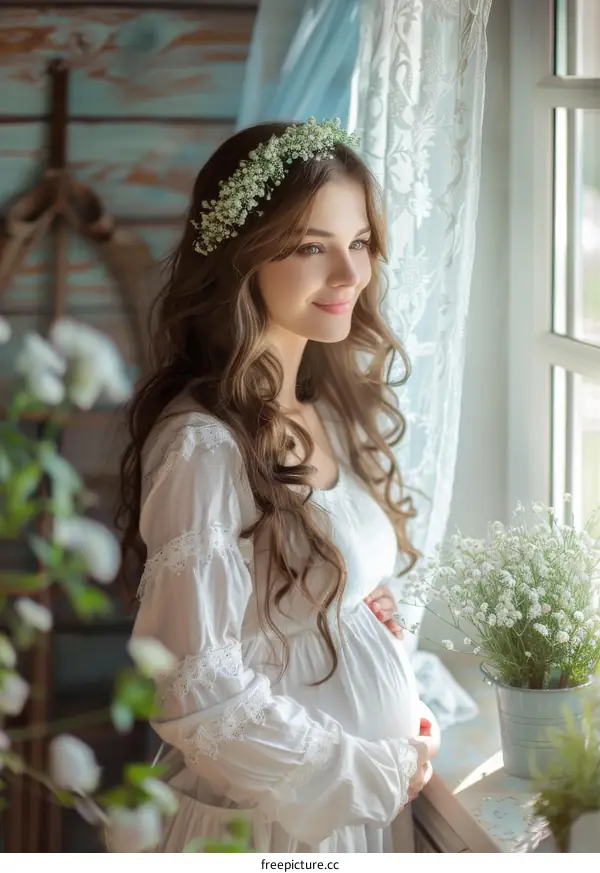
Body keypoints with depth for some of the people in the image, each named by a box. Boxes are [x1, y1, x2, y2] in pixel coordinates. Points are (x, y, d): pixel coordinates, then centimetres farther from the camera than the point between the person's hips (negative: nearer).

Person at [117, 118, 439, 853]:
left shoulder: (333, 411, 1)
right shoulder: (205, 446, -23)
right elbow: (198, 695, -23)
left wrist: (396, 764, 2)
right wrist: (375, 774, -13)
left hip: (368, 799, 7)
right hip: (273, 818, -7)